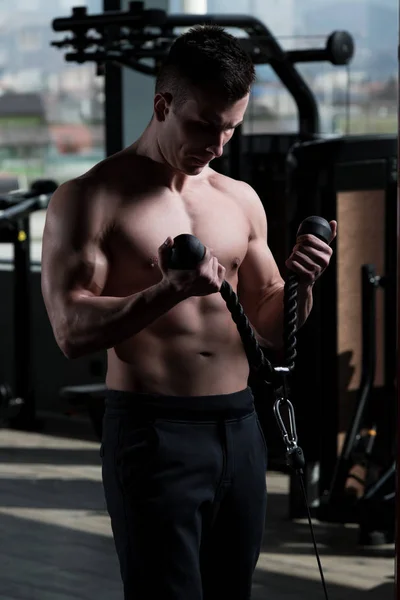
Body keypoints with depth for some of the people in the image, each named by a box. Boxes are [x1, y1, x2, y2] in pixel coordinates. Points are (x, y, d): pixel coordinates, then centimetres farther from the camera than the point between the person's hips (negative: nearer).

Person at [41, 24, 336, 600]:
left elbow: (272, 330, 18)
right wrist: (169, 291, -26)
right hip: (153, 430, -6)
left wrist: (300, 285, -3)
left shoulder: (241, 201, 13)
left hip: (240, 427, 6)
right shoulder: (91, 199, -4)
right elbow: (72, 331, -13)